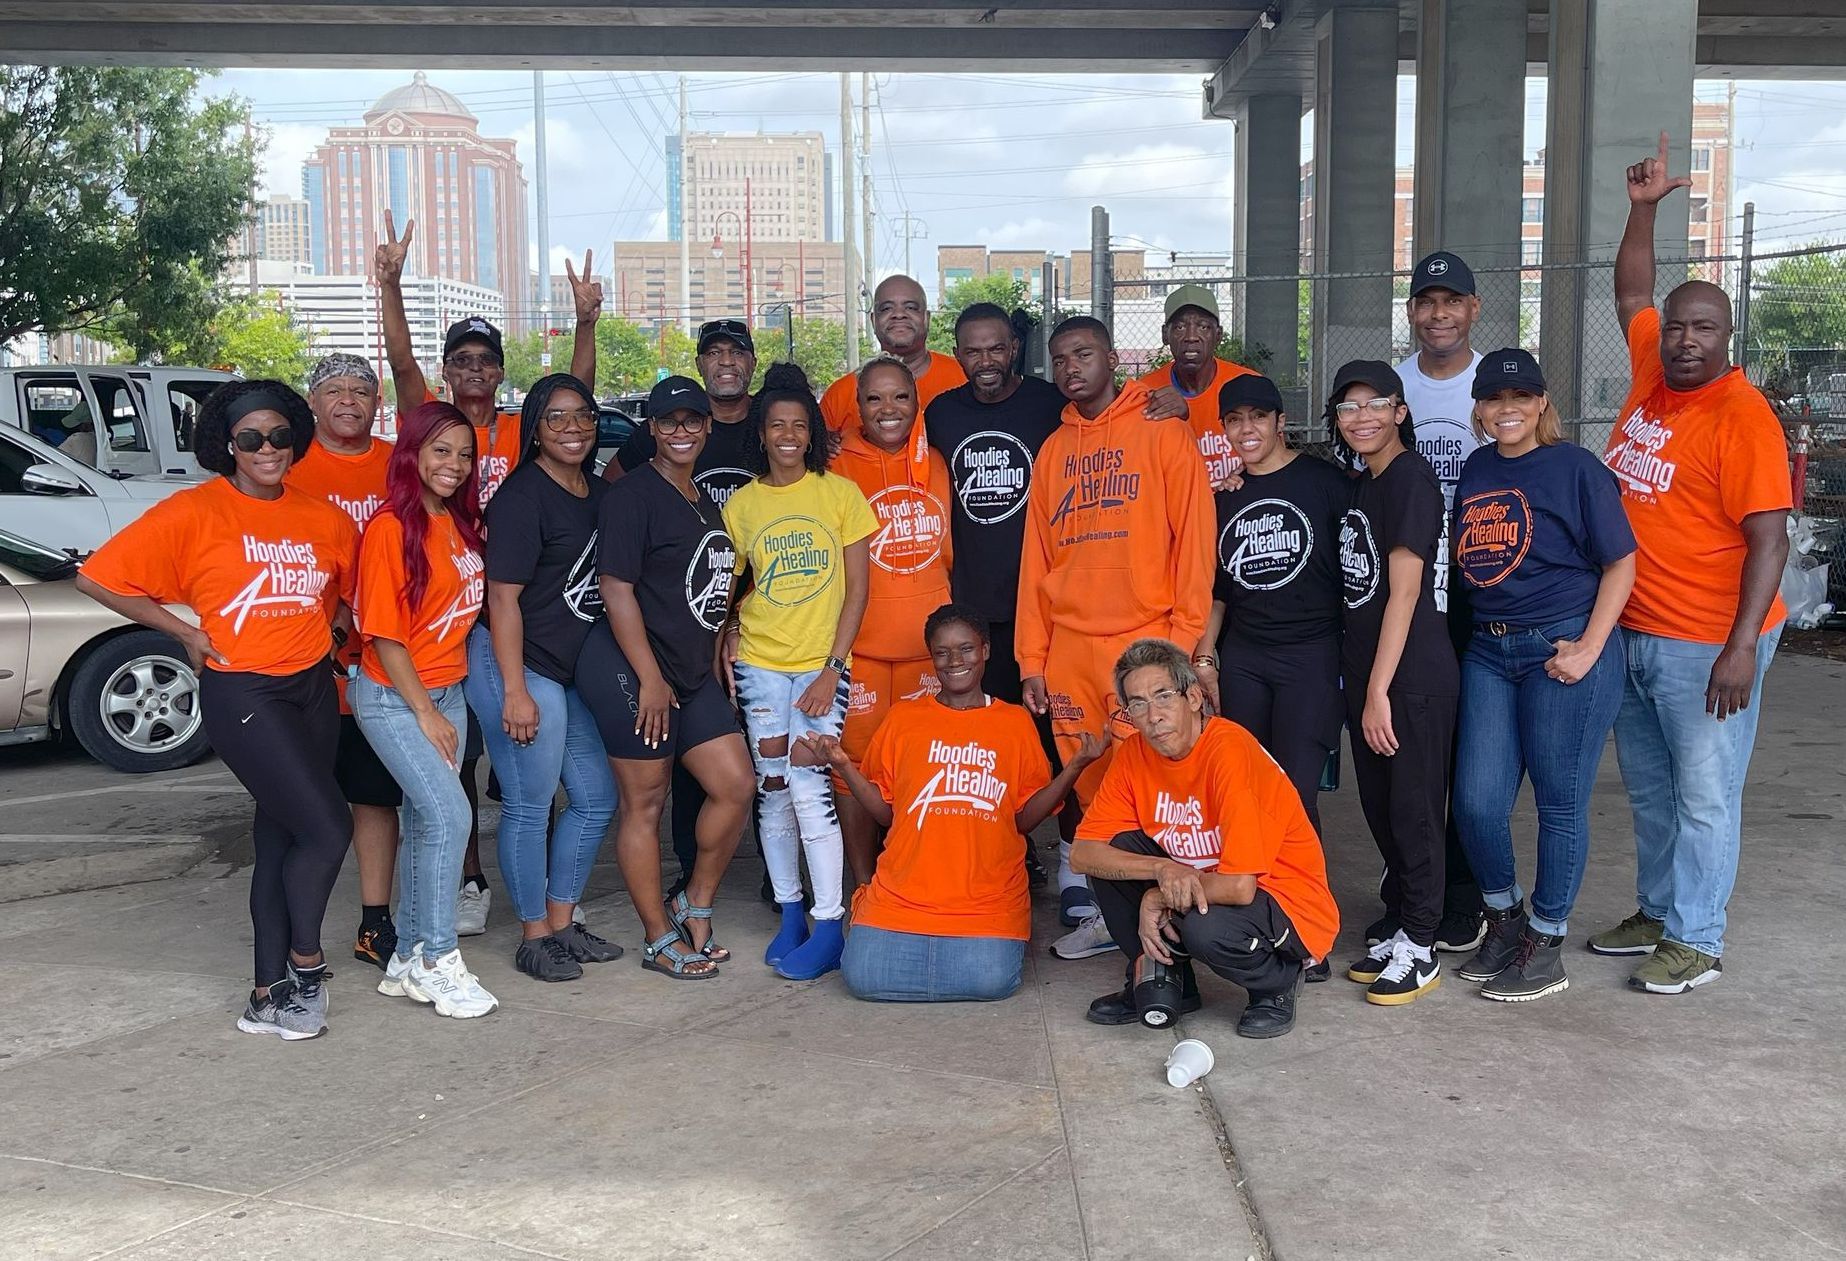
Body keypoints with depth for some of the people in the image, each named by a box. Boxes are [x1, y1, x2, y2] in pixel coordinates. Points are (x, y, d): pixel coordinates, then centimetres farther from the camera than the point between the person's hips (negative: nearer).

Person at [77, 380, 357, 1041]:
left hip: (314, 689, 6)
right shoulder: (194, 511, -8)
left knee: (280, 838, 11)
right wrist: (186, 633, -7)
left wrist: (335, 622, 5)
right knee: (328, 827, -13)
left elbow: (353, 586, 23)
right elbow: (98, 577, -7)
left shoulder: (321, 516, 5)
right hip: (242, 692, -6)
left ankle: (270, 996, 21)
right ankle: (305, 961, 12)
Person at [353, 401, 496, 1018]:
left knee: (423, 822, 11)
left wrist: (443, 707, 10)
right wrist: (426, 713, -14)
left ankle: (408, 961, 22)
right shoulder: (390, 528, -15)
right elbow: (383, 633, -15)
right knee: (450, 814, -15)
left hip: (447, 690, 7)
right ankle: (437, 960, -2)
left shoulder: (462, 523, 6)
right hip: (392, 697, -7)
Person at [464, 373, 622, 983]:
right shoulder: (523, 494, -13)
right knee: (530, 807, 0)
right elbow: (503, 597, -16)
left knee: (596, 799, 14)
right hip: (517, 665, -9)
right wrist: (515, 691, -19)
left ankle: (563, 924, 28)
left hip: (575, 670, 9)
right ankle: (534, 937, 16)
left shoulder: (600, 493, 10)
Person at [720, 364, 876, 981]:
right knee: (772, 787, 2)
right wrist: (727, 634, -7)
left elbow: (858, 587, -2)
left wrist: (833, 667, -9)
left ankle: (829, 926, -4)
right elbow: (727, 587, 13)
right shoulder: (741, 504, 6)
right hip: (760, 662, 3)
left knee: (808, 782, -14)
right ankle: (789, 913, 17)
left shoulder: (841, 493, 0)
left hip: (823, 663, -2)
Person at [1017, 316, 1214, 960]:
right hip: (1069, 646, 4)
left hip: (1146, 638, -4)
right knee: (1083, 786, 7)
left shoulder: (1163, 433, 1)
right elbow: (1036, 558, 14)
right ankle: (1093, 913, 17)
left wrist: (1186, 640, -11)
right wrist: (1032, 658, 9)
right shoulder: (1053, 451, 15)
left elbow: (1193, 541, -4)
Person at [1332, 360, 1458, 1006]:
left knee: (1413, 807, 1)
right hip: (1365, 668, 8)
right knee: (1379, 806, 14)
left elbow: (1403, 591, -17)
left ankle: (1420, 948, 11)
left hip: (1412, 673, -8)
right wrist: (1362, 685, 9)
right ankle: (1399, 930, 26)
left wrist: (1380, 690, -18)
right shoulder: (1362, 484, 14)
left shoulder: (1411, 475, -13)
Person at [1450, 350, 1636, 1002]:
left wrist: (1589, 649, -12)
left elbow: (1620, 562, -5)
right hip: (1488, 652, 5)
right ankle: (1504, 921, 26)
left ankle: (1545, 946, 19)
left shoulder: (1575, 467, -5)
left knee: (1560, 803, 4)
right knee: (1477, 802, 2)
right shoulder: (1474, 471, 11)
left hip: (1562, 649, -5)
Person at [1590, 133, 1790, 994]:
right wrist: (1642, 209, 16)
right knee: (1648, 791, 18)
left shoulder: (1743, 416, -15)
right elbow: (1631, 293, 24)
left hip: (1706, 645, -7)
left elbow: (1769, 538, -18)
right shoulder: (1651, 372, 5)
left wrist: (1742, 649, -23)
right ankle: (1658, 912, 32)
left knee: (1703, 796, 2)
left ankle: (1695, 941, 12)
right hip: (1629, 631, 8)